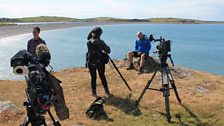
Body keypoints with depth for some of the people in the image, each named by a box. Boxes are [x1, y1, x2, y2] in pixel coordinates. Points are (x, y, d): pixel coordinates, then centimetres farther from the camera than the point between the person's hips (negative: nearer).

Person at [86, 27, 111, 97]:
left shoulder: (89, 42, -4)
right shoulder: (101, 42, -14)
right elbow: (108, 51, -8)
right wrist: (106, 48, 12)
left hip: (91, 62, 2)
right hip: (100, 62, -2)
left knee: (93, 77, 10)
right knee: (102, 76, 14)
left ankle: (94, 92, 15)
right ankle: (107, 91, 23)